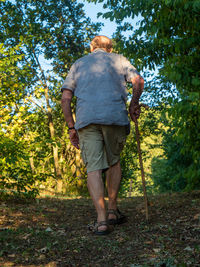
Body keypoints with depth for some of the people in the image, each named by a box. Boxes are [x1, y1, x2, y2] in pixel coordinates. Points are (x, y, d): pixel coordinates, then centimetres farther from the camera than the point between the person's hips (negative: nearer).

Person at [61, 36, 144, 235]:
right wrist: (134, 104, 18)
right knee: (113, 162, 17)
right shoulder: (118, 59, 21)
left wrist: (71, 127, 13)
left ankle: (102, 220, -9)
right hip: (115, 116, 0)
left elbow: (65, 98, 11)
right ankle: (113, 211, 19)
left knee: (93, 167, -2)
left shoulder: (78, 64, 23)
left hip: (86, 118, 0)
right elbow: (138, 81, 4)